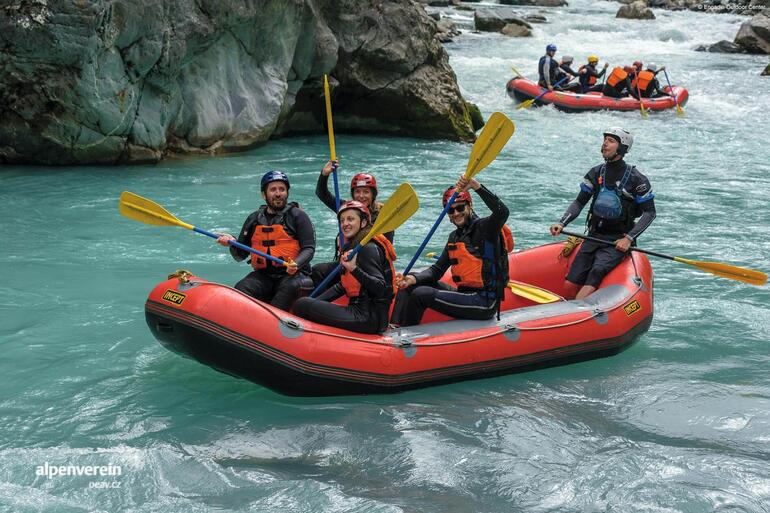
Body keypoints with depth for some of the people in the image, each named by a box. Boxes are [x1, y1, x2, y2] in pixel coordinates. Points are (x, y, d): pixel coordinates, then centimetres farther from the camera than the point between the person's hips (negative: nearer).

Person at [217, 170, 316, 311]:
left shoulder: (297, 216, 3)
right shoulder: (254, 219, 14)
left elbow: (309, 249, -3)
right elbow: (240, 256, 17)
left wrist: (296, 264, -24)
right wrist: (232, 243, -5)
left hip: (292, 274, -3)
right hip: (263, 275, 4)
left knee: (290, 288, -36)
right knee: (240, 289, -24)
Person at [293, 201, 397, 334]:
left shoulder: (368, 248, -13)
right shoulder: (352, 246, 17)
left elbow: (381, 288, -23)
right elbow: (343, 286, 23)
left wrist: (354, 269, -33)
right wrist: (315, 301, 15)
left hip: (368, 318, -11)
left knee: (302, 305, -15)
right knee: (305, 303, 23)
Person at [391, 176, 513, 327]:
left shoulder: (484, 228, -9)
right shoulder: (454, 237, 14)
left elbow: (502, 212, -31)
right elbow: (437, 270, 11)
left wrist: (476, 186, -37)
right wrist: (413, 278, -8)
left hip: (485, 302, -9)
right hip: (466, 295, 9)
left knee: (420, 294, -17)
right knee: (409, 285, 9)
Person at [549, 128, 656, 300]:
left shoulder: (636, 179, -4)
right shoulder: (595, 173, 9)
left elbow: (650, 212, -2)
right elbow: (579, 203, 12)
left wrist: (629, 238, -13)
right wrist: (561, 224, -5)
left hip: (618, 241, -5)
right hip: (594, 236, 5)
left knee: (597, 271, -30)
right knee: (570, 286, -14)